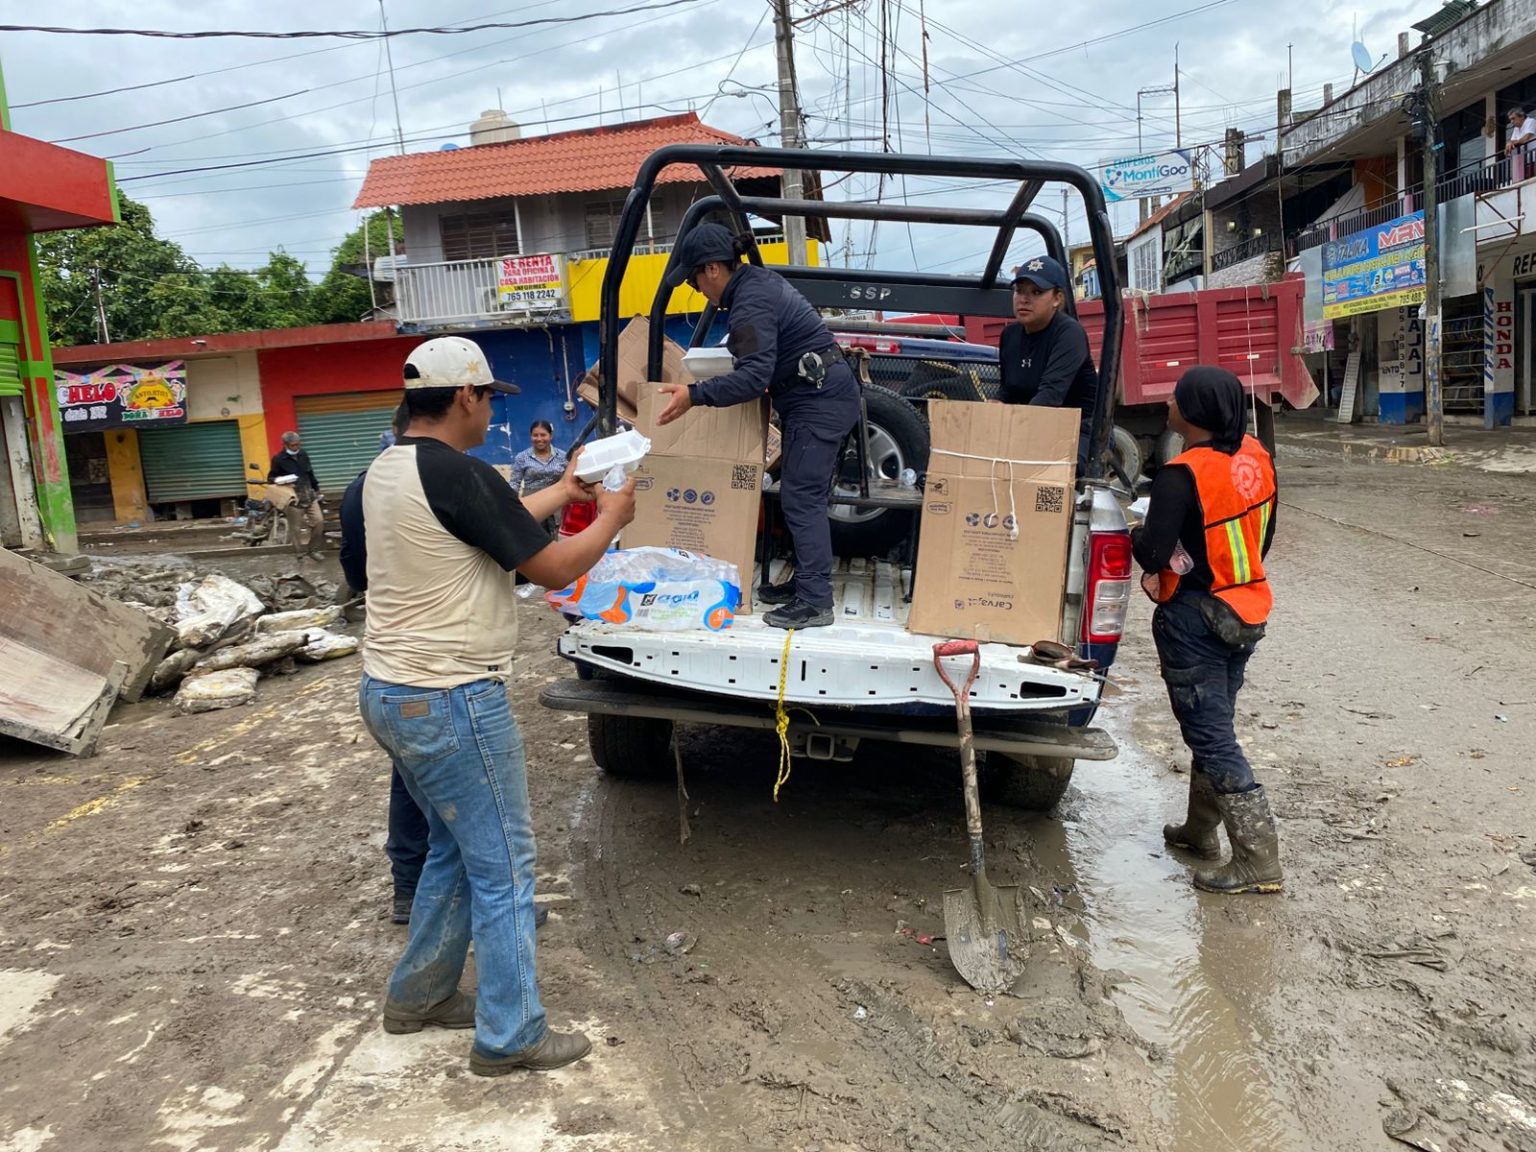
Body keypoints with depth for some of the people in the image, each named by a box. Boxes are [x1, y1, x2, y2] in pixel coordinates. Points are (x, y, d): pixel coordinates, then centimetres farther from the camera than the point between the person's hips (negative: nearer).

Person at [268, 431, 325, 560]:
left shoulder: (303, 454, 7)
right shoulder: (278, 459, -8)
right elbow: (270, 478, -1)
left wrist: (316, 489, 21)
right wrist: (278, 481, -24)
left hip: (309, 495, 5)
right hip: (293, 498, -5)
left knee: (319, 521, 0)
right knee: (297, 528, 0)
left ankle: (313, 549, 15)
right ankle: (301, 554, 12)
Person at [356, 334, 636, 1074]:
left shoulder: (388, 470, 8)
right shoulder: (458, 476, -20)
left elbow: (500, 523, 19)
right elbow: (554, 568, -14)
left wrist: (564, 491, 26)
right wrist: (612, 517, 2)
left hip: (390, 693, 10)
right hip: (452, 705, -10)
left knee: (454, 849, 23)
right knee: (503, 868, 3)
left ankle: (417, 995, 35)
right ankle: (510, 1036, 15)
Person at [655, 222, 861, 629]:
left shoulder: (750, 303, -20)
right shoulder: (757, 280, 12)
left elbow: (755, 376, -28)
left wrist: (695, 395, -30)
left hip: (818, 400, -11)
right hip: (822, 393, 11)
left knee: (801, 498, -11)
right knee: (804, 495, 13)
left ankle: (815, 602, -12)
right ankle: (807, 581, 21)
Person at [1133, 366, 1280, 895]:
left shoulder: (1183, 474, -24)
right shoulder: (1257, 459, 2)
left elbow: (1154, 553, -23)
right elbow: (1263, 537, 12)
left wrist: (1137, 535, -2)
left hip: (1195, 619, -8)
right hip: (1247, 611, 8)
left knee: (1210, 737, -2)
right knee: (1215, 725, 20)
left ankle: (1258, 861, 0)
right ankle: (1200, 830, 35)